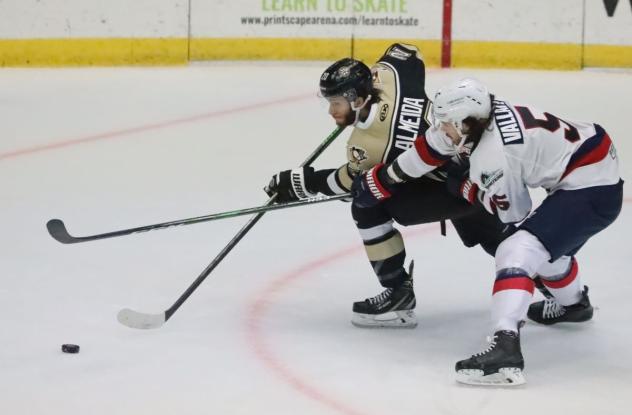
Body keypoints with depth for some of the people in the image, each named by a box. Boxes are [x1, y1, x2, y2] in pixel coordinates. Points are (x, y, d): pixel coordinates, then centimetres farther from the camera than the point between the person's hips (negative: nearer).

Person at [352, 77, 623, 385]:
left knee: (518, 252, -21)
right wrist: (380, 180, 20)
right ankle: (574, 304, 61)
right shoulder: (488, 112, 1)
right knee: (548, 243, 33)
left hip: (590, 192, -10)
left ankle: (506, 348, -37)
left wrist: (466, 189, 5)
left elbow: (512, 212, -8)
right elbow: (434, 146, 14)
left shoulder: (491, 156, -22)